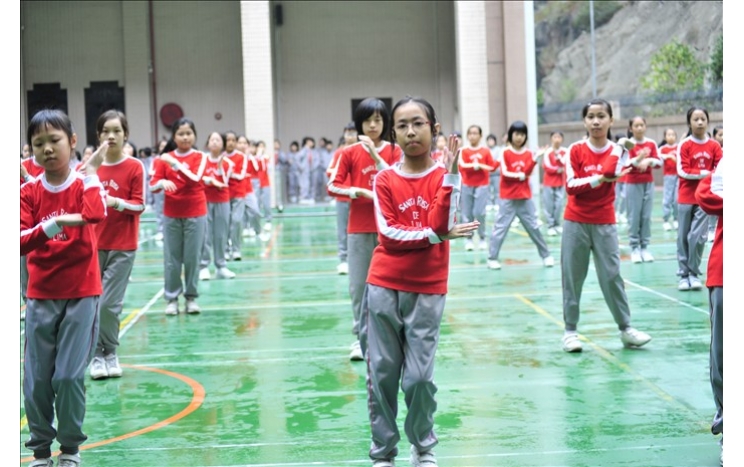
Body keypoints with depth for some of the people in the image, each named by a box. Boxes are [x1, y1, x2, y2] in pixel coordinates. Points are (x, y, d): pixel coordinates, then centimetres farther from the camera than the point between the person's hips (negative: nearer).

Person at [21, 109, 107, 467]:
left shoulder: (85, 184, -2)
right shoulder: (29, 192, 1)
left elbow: (96, 214, -26)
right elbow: (20, 242, -11)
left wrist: (91, 171, -19)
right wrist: (55, 224, -25)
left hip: (81, 294, -2)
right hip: (40, 297, 2)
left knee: (70, 375, -2)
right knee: (37, 378, 4)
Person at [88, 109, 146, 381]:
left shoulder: (135, 167, -4)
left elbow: (140, 205, -6)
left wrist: (117, 202, -21)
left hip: (122, 246, -3)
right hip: (95, 244, 3)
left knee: (109, 303, -7)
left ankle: (109, 353, 10)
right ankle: (98, 354, 12)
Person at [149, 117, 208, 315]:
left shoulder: (200, 157, 0)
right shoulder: (165, 158, 4)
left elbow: (195, 179, -17)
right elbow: (153, 184, -2)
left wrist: (175, 163, -25)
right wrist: (162, 182, -24)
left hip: (195, 214, -1)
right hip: (171, 215, 1)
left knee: (192, 257, 2)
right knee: (171, 258, 2)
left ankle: (191, 297, 12)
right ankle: (172, 298, 10)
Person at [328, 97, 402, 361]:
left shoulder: (394, 151, 3)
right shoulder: (350, 153, 2)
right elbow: (333, 186, 0)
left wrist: (375, 155, -15)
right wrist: (360, 192, -14)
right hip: (359, 227, 0)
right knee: (358, 284, 1)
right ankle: (360, 336, 10)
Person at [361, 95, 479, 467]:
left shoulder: (444, 176, 0)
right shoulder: (385, 179, 1)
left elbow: (440, 225, -15)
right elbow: (389, 234, -9)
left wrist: (450, 174, -20)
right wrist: (436, 235, -14)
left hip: (427, 290, -1)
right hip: (384, 286, 1)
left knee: (419, 376, -2)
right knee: (381, 372, 3)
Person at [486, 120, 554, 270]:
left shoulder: (528, 154, 4)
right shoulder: (505, 153, -3)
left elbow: (527, 172, -9)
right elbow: (505, 173, -10)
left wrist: (534, 160, -23)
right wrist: (519, 175, -13)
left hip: (525, 197, 3)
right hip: (508, 198, -3)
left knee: (533, 226, 8)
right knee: (500, 227, -3)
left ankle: (546, 255, 16)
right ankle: (492, 258, 3)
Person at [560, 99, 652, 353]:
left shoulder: (616, 151, 1)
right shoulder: (576, 150, -1)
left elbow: (609, 172, -19)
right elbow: (571, 186, -10)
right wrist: (599, 179, -18)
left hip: (605, 224, 0)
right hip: (576, 222, 0)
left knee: (612, 275, 0)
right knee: (572, 276, 3)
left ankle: (625, 329, 9)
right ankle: (570, 330, 10)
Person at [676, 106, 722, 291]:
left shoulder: (714, 146, 2)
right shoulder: (684, 145, -3)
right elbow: (682, 171, -10)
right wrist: (704, 173, -16)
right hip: (686, 197, -1)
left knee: (698, 236, -6)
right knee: (683, 236, 3)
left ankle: (694, 274, 7)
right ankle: (683, 274, 11)